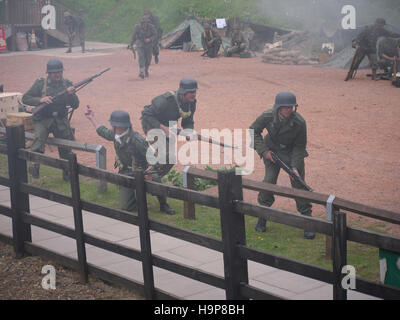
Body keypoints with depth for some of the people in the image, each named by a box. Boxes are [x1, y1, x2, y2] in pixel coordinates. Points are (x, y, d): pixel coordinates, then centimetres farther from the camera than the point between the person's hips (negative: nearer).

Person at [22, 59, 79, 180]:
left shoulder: (67, 84, 3)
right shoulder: (40, 83, -4)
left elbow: (75, 105, 2)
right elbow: (25, 98, -3)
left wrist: (71, 94, -18)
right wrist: (40, 100, -19)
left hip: (61, 121, 3)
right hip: (43, 120, -2)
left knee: (67, 146, 4)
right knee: (39, 137, -30)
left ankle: (67, 173, 22)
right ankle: (34, 164, -21)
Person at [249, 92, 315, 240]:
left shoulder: (299, 122, -26)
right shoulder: (267, 116, -24)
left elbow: (299, 146, -14)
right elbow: (253, 131, -7)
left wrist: (295, 167, -22)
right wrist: (264, 151, -14)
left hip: (293, 153, -1)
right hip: (272, 151, 1)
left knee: (298, 184, -5)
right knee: (269, 181, -9)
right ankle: (262, 217, 10)